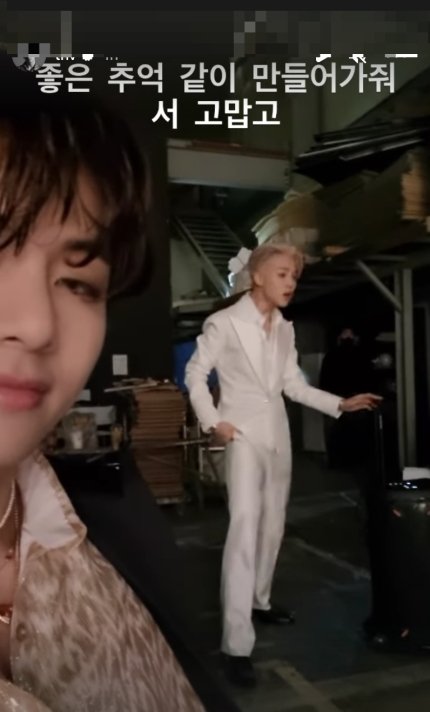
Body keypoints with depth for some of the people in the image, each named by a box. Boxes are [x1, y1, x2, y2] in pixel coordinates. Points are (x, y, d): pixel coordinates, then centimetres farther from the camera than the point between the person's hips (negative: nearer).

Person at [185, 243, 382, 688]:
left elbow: (293, 384, 9)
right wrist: (212, 422, -13)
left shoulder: (285, 329, 8)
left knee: (272, 523, 14)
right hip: (242, 433, -7)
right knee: (245, 524, -16)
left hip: (278, 433, 7)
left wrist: (341, 405, 1)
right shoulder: (224, 323, -10)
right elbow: (195, 373, -5)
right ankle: (236, 644, -12)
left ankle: (259, 601, 34)